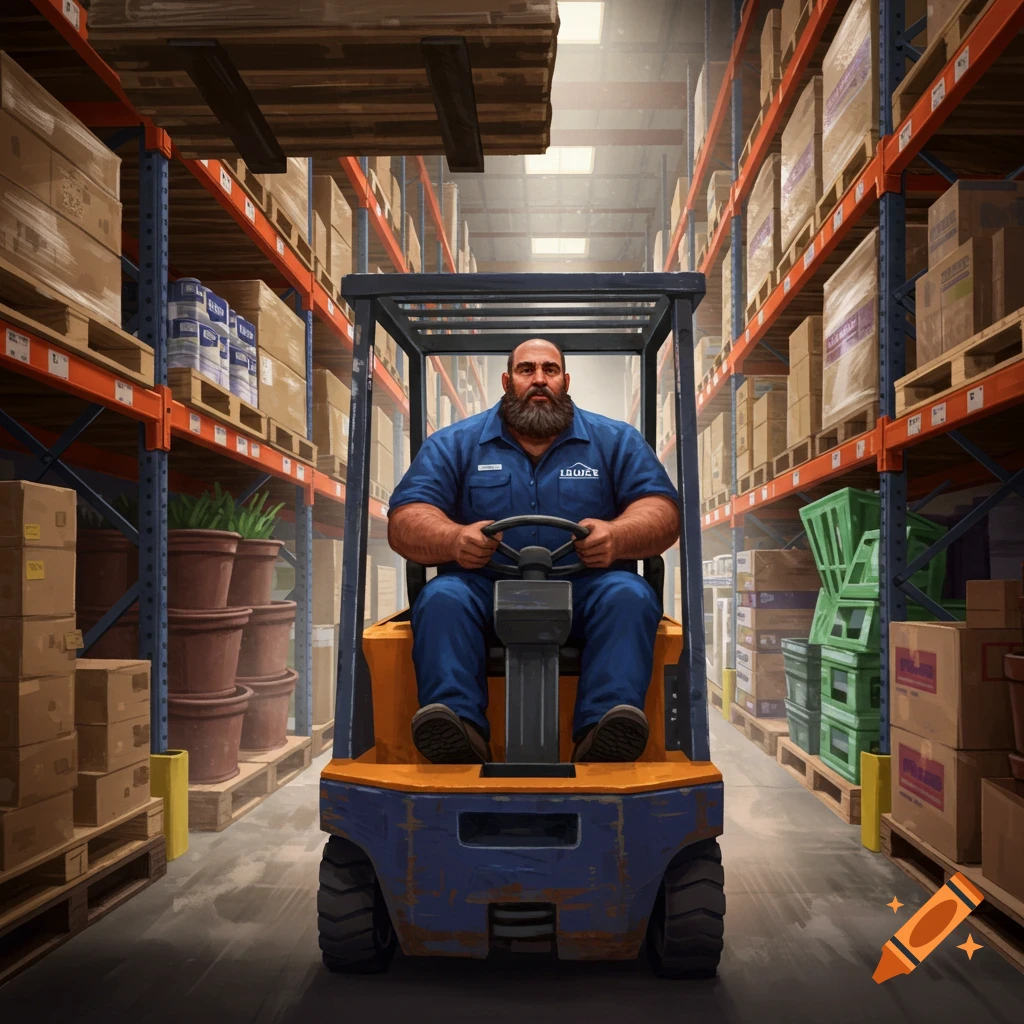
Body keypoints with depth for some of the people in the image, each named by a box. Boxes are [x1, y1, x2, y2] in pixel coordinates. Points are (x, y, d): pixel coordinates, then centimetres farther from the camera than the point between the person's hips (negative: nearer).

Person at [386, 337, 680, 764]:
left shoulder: (616, 440, 14)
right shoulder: (452, 444, 12)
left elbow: (662, 513, 3)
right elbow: (404, 523, 1)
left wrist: (616, 537, -21)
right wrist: (455, 539, -23)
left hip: (584, 592, 0)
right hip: (486, 591, 0)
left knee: (629, 596, -30)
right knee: (442, 598, -29)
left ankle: (605, 728, -43)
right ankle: (457, 730, -41)